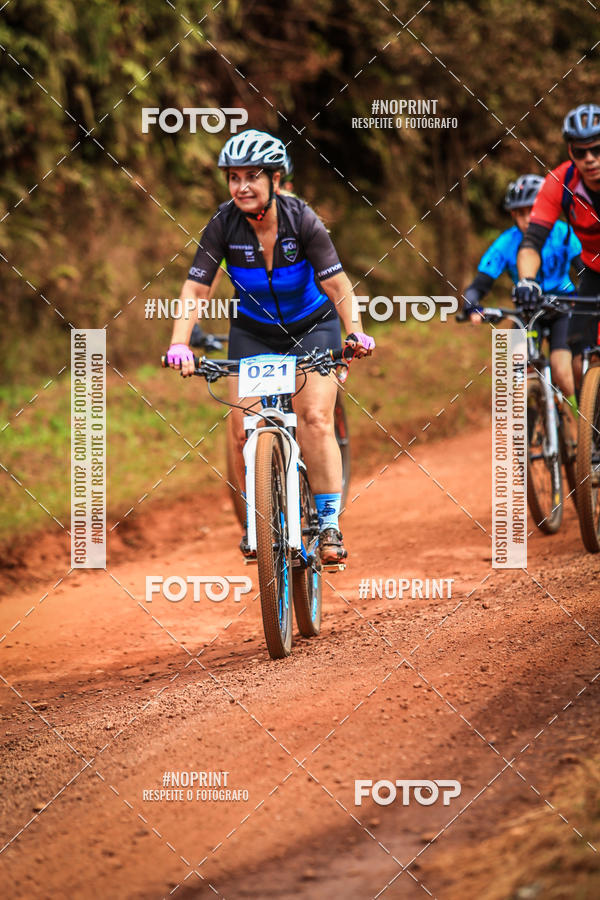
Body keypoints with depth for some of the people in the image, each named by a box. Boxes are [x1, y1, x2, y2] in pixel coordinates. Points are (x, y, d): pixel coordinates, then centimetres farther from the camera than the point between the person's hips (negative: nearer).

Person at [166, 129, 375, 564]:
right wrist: (179, 343, -36)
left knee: (316, 418, -20)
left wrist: (355, 331, -44)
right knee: (244, 431, -10)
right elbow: (196, 288, -22)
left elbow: (336, 282, -29)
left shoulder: (301, 219, -24)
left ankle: (330, 524, -15)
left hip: (312, 327, -2)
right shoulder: (224, 224, -19)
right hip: (253, 332, 2)